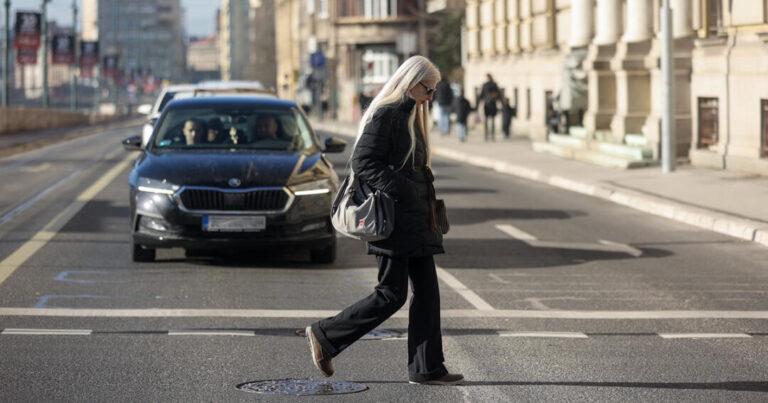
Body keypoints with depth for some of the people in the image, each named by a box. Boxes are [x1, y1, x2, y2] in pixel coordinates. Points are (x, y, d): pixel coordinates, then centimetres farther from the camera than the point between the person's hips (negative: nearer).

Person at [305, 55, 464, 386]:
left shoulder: (409, 116, 17)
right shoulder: (384, 115, -13)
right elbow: (363, 162, -19)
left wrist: (425, 196, 15)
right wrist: (401, 191, -23)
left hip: (415, 220, 10)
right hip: (394, 218, -10)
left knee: (426, 290, 6)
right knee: (392, 294, -7)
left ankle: (426, 368, 8)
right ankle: (325, 336, 4)